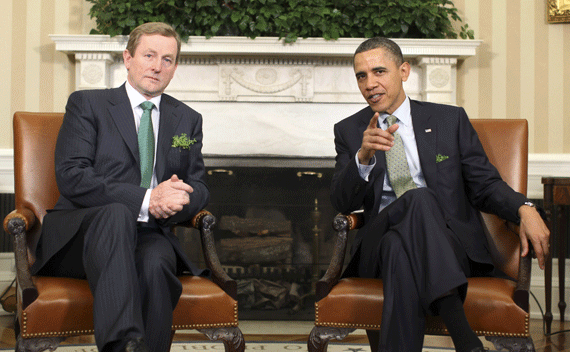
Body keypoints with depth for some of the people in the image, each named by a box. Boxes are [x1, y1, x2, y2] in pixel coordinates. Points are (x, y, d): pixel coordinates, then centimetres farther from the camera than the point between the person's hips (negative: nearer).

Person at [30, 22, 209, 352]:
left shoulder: (188, 120, 21)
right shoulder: (86, 104, 7)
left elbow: (200, 188, 17)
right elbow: (71, 177, -6)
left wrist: (178, 198, -11)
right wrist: (145, 200, -18)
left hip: (150, 234, 3)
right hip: (80, 234, -2)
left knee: (155, 265, -34)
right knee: (117, 213, -38)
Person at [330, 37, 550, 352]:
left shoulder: (450, 120, 14)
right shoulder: (349, 131, 15)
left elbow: (485, 185, 11)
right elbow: (341, 203, 3)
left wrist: (524, 208, -11)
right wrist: (364, 156, -17)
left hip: (450, 245, 0)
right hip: (380, 246, 1)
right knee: (418, 198, -35)